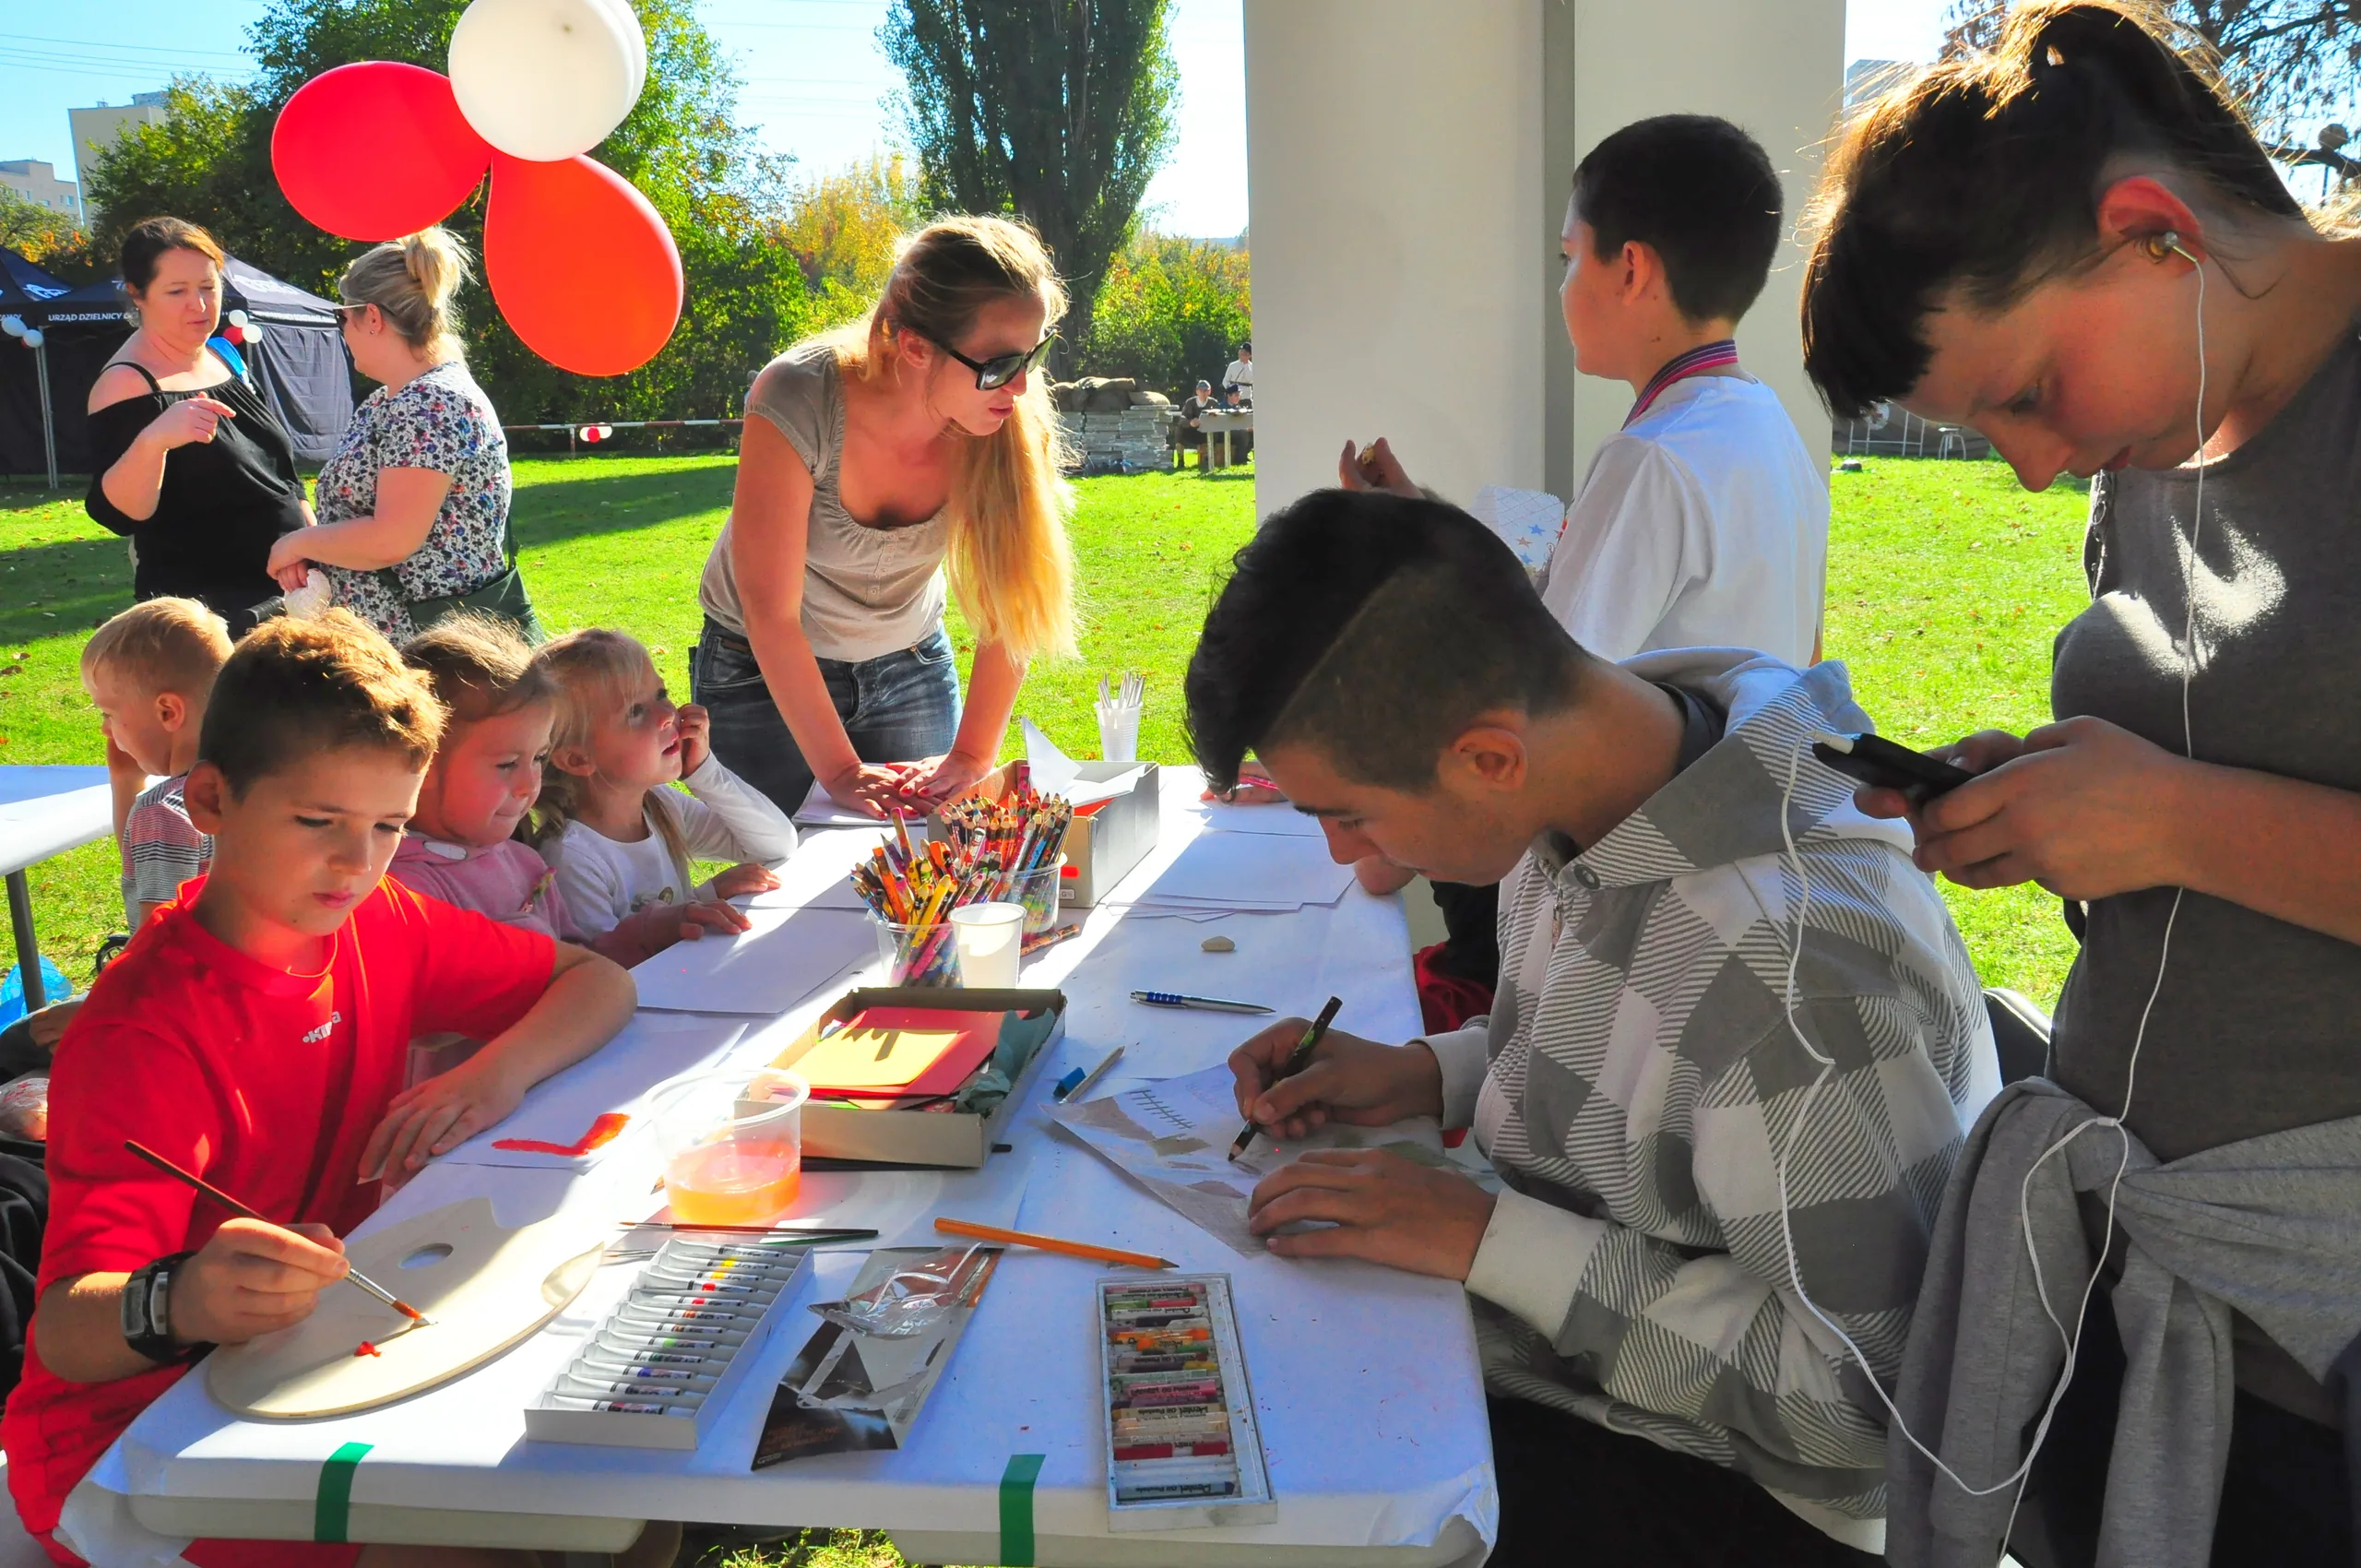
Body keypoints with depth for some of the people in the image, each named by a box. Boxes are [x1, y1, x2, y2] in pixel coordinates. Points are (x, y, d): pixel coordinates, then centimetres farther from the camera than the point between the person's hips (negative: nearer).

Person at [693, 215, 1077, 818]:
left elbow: (1011, 602, -14)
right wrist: (839, 770, -22)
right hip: (765, 670, -2)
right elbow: (771, 613, -25)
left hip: (909, 666, 3)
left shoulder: (1016, 419, -23)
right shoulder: (798, 400, -31)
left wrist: (972, 757, -16)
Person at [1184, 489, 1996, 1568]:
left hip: (1719, 1478, -7)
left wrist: (1489, 1239, -25)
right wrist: (1428, 1076, -4)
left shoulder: (1789, 957, -33)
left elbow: (1869, 1397, -26)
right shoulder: (1581, 781, -7)